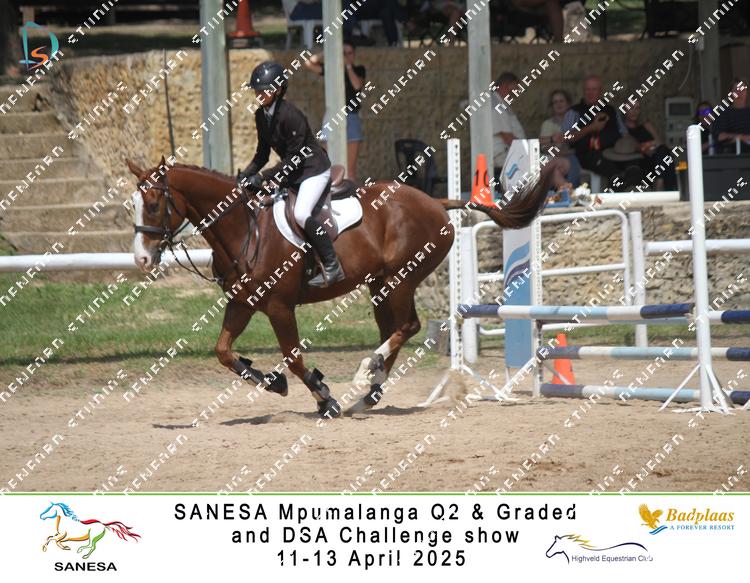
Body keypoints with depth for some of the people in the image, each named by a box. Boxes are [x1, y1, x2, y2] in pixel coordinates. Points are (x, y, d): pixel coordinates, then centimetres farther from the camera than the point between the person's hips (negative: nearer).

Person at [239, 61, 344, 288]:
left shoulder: (290, 115, -25)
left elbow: (294, 158, -24)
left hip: (314, 169, -10)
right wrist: (246, 175, -4)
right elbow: (262, 153, 11)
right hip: (291, 172, 10)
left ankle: (332, 266, -21)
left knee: (301, 213, -27)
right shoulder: (261, 116, 1)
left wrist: (263, 176, -25)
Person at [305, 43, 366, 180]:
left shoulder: (358, 70, 9)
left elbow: (357, 85, -11)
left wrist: (348, 65, -9)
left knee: (350, 166, 0)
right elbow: (310, 63, -2)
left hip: (351, 117, 0)